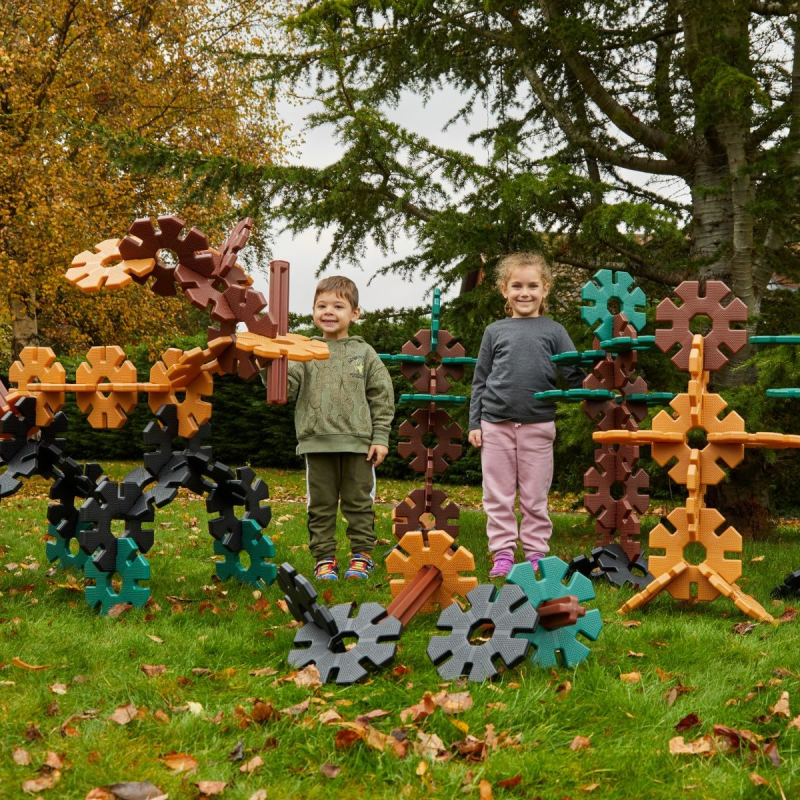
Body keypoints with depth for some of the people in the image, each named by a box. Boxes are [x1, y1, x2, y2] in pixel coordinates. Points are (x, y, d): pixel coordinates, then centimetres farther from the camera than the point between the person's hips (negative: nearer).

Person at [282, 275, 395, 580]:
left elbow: (382, 396, 5)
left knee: (359, 503, 6)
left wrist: (380, 438, -1)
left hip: (358, 442, -1)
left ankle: (362, 555, 17)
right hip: (317, 443, 1)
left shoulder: (364, 353, 6)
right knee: (320, 505, 7)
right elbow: (286, 387, -3)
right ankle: (324, 558, 15)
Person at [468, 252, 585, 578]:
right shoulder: (495, 332, 8)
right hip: (496, 425, 1)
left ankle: (535, 554, 15)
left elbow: (575, 374, 4)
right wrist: (474, 423, 5)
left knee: (535, 497, 6)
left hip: (538, 425, -1)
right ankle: (503, 554, 13)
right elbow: (480, 380, 10)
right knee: (498, 496, 5)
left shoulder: (553, 331, 5)